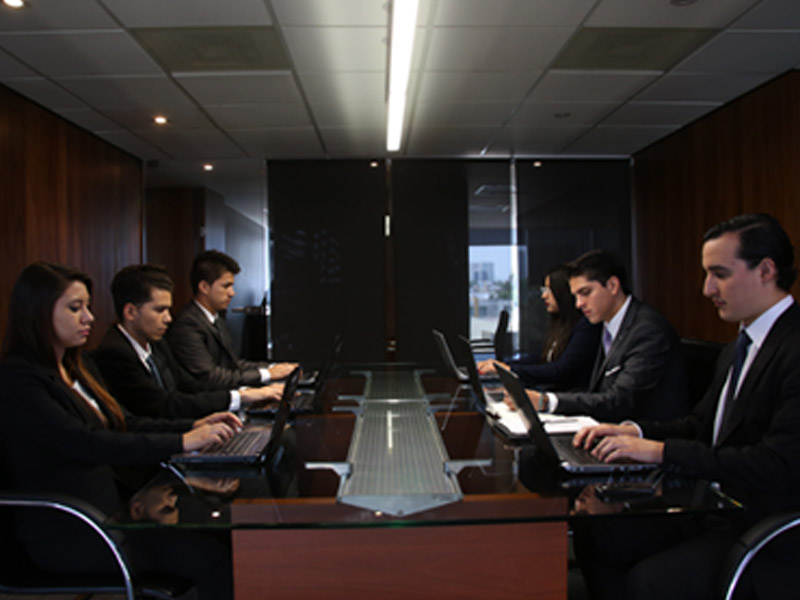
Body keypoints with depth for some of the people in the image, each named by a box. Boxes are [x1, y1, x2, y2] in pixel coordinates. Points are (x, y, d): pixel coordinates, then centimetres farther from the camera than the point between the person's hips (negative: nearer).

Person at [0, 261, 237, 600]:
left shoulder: (72, 369, 14)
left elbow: (127, 425, 16)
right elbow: (86, 443, -25)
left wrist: (194, 426, 1)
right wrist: (182, 442, -26)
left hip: (106, 512, 8)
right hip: (64, 534, -8)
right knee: (212, 558, -20)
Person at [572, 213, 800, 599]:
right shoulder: (736, 350, 12)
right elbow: (699, 425, 16)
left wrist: (661, 450, -23)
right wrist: (633, 431, -2)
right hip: (715, 509, 9)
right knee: (594, 538, -4)